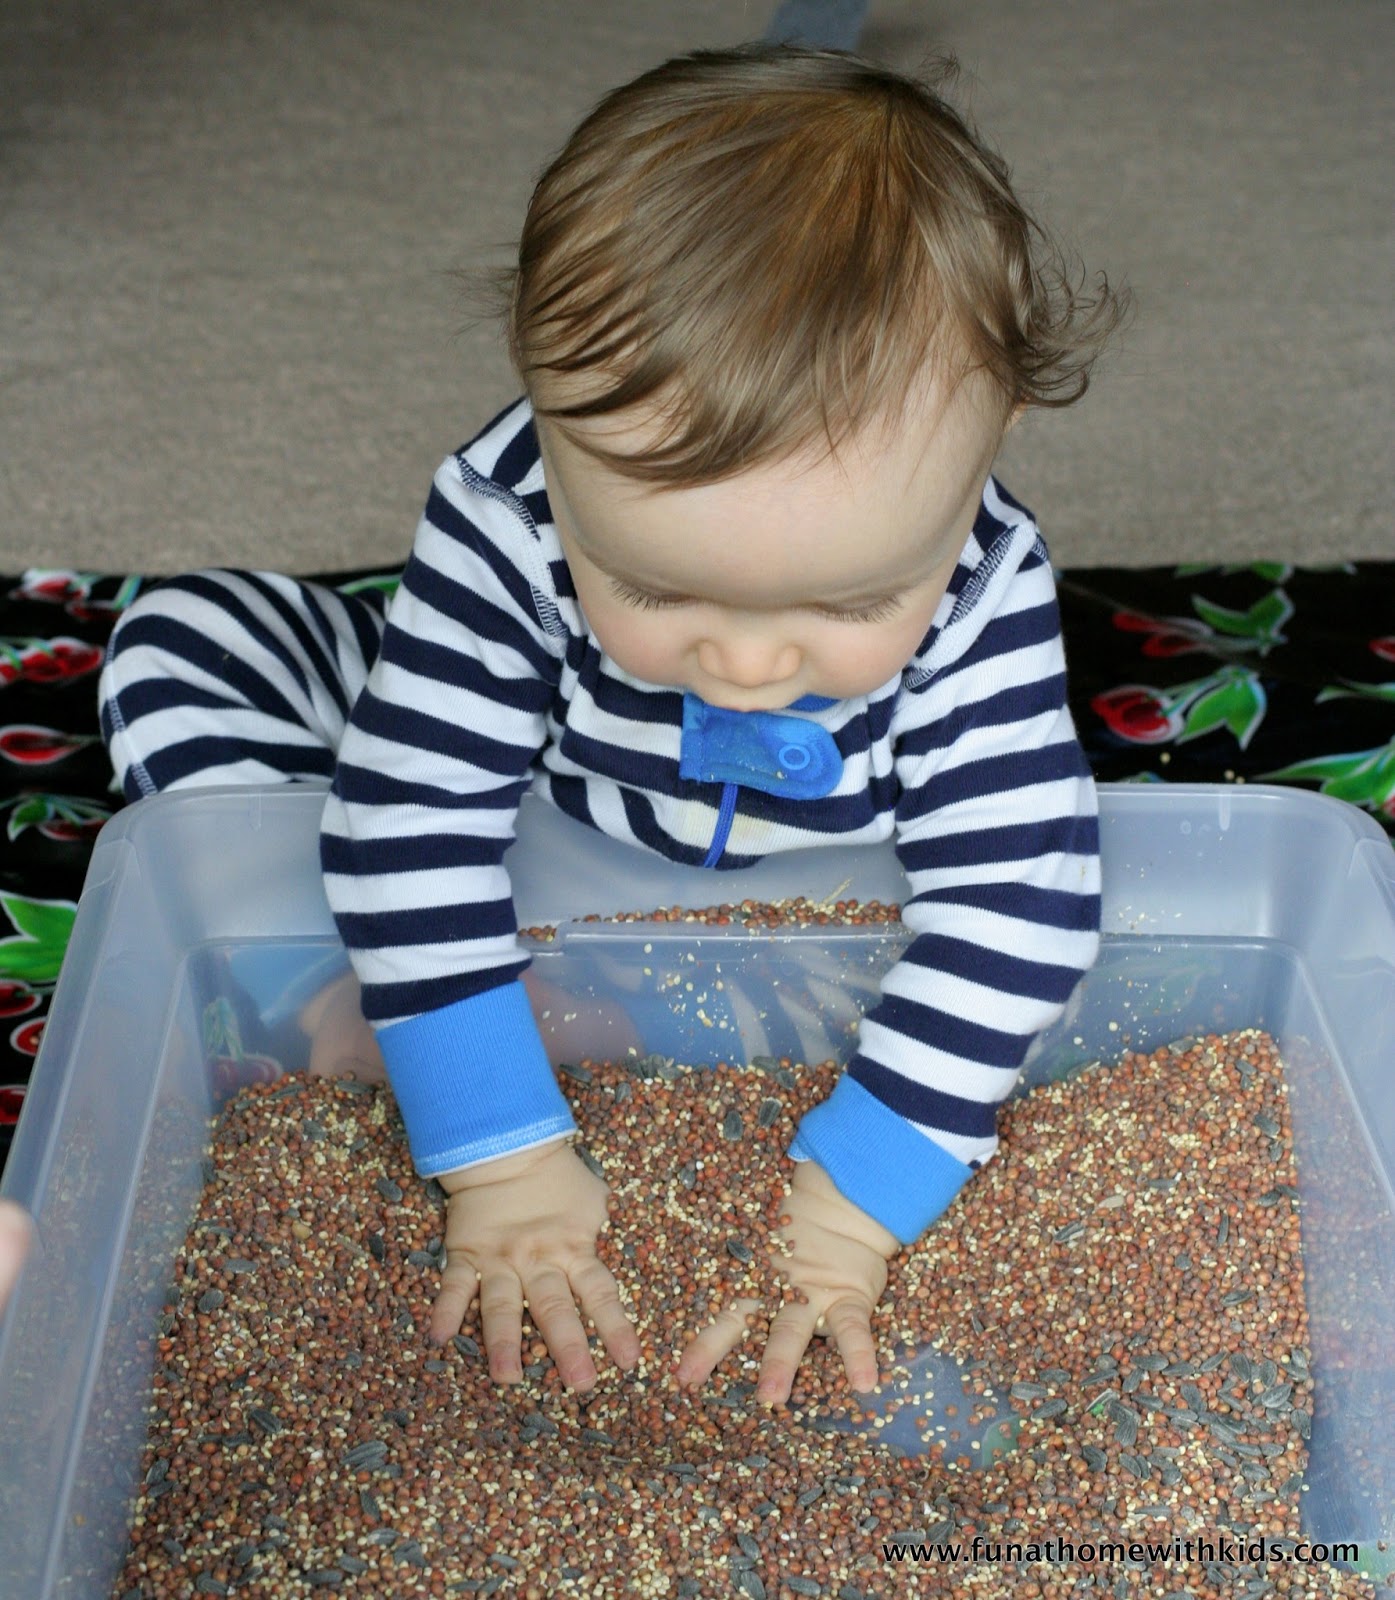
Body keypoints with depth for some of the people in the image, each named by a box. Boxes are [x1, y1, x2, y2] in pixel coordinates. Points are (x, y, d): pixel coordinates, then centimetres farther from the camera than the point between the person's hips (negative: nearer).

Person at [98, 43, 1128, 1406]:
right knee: (177, 649, -11)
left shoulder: (981, 596, -35)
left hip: (805, 916, 2)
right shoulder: (503, 525, -36)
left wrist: (845, 1208, -38)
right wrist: (501, 1156, -35)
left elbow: (1010, 916, -35)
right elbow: (415, 835, -35)